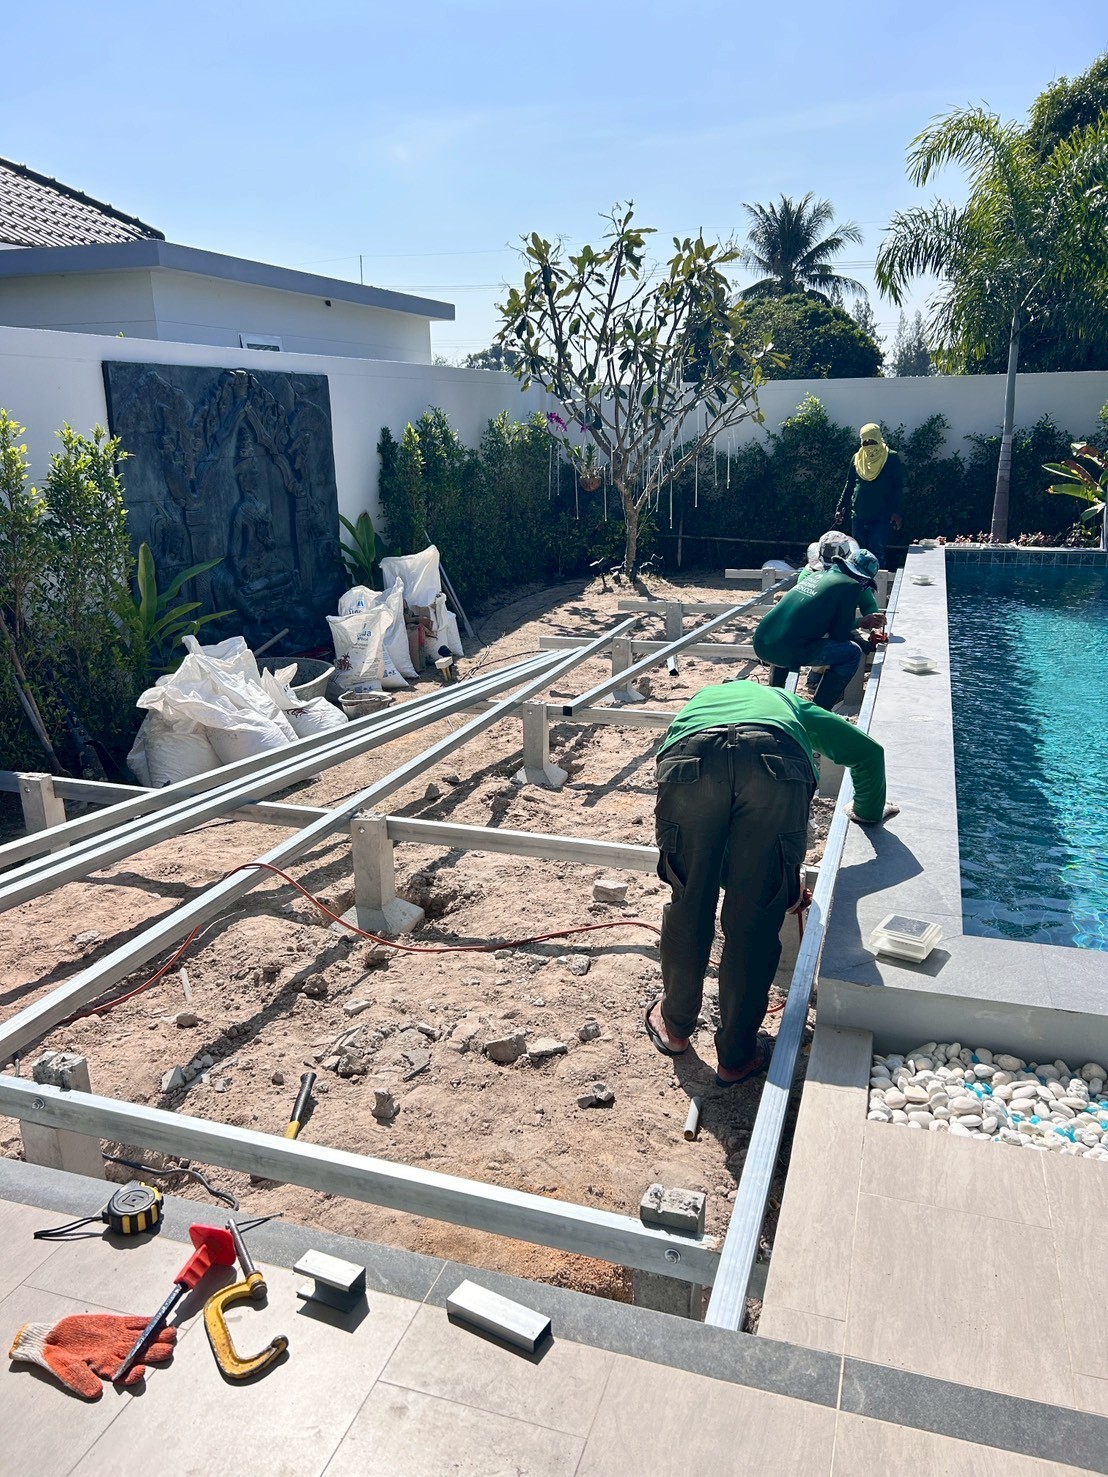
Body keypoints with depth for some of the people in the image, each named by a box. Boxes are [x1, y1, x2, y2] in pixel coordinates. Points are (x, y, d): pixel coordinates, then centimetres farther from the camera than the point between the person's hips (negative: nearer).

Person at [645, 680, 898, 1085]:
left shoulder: (702, 698, 48)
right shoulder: (790, 704, 45)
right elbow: (868, 752, 43)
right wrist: (868, 812, 62)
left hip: (691, 759, 1)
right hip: (775, 762, -1)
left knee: (689, 907, 18)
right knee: (754, 920, 11)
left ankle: (675, 1025, 39)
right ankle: (737, 1055, 26)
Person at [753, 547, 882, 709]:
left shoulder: (820, 575, 22)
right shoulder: (851, 586, 1)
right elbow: (840, 634, 3)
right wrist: (866, 643, 22)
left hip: (761, 644, 8)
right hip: (788, 650, -8)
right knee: (852, 652, 9)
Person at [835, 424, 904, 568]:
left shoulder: (892, 458, -1)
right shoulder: (857, 458, 10)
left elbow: (898, 487, -2)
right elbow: (849, 486, 16)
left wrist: (897, 512, -9)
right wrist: (840, 508, 10)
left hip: (881, 516, -4)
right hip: (858, 515, 4)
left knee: (878, 553, -5)